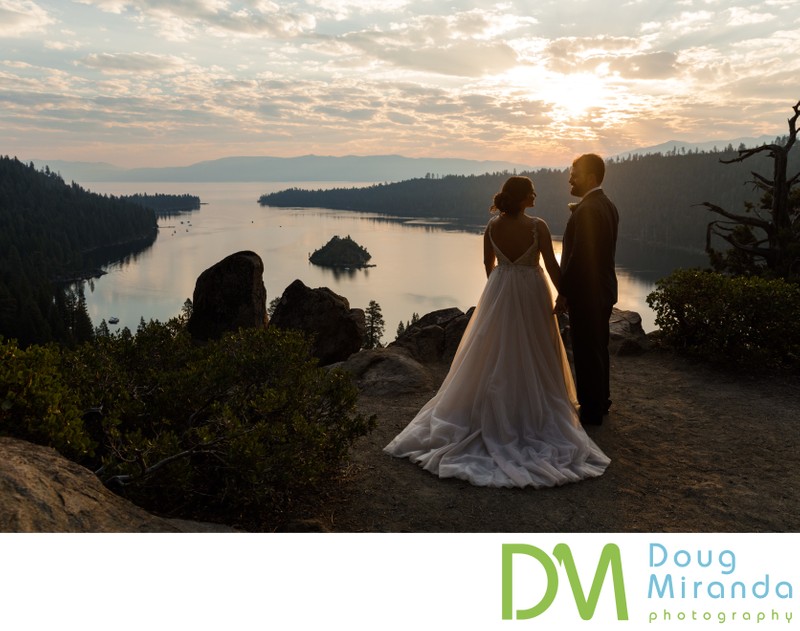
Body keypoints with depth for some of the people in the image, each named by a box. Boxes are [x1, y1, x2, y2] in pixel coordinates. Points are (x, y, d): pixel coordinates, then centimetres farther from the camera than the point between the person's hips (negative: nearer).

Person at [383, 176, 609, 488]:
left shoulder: (492, 226, -6)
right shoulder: (538, 227, -17)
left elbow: (489, 263, 6)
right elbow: (552, 266, -12)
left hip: (499, 294, 3)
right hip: (531, 295, -3)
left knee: (496, 356, 15)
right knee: (531, 357, 11)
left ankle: (493, 413, 23)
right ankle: (531, 413, 21)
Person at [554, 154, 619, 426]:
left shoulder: (587, 210, -20)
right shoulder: (608, 206, 11)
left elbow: (578, 256, -22)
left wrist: (563, 292, -17)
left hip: (585, 292, -10)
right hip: (603, 289, 10)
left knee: (586, 352, 0)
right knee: (598, 347, 20)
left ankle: (591, 411, 11)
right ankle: (601, 401, 33)